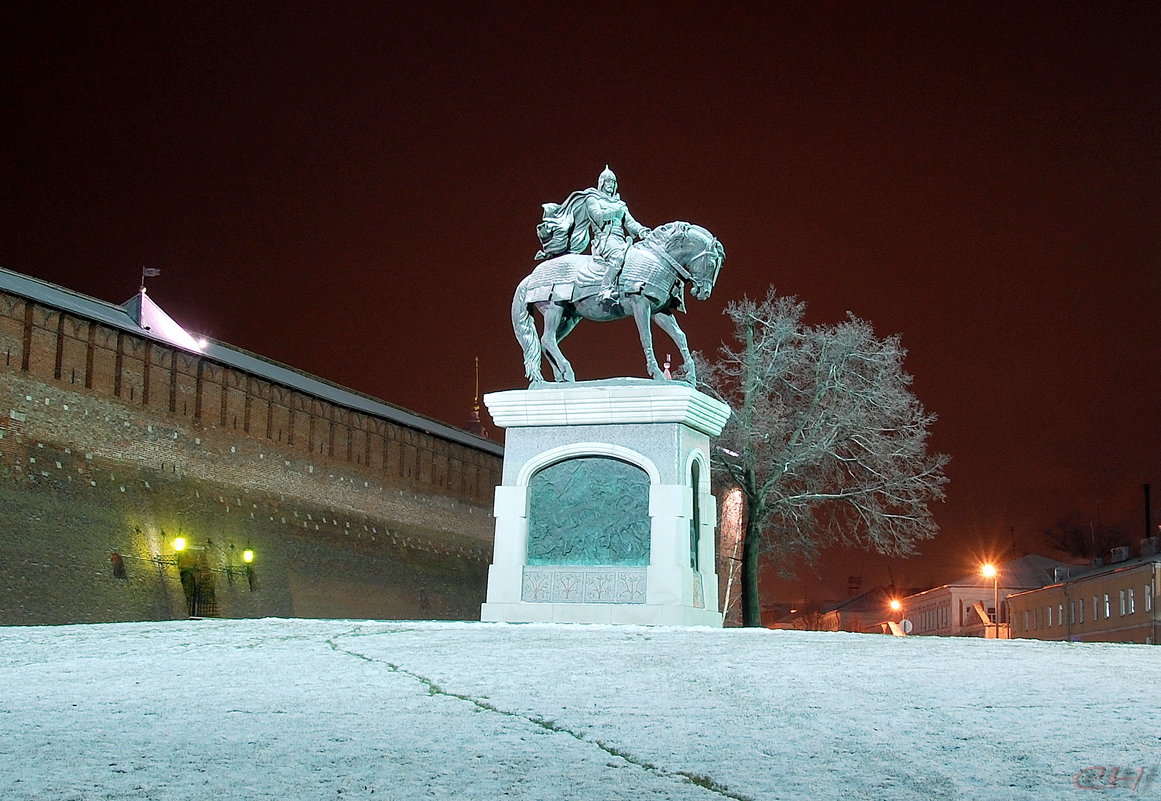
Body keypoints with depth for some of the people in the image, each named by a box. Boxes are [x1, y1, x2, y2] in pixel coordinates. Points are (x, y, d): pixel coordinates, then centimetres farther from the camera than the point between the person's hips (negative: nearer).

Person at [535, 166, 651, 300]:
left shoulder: (620, 203, 31)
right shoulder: (592, 199, 14)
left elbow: (630, 222, 20)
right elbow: (599, 216, -4)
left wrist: (641, 230, 1)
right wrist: (616, 209, -5)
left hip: (620, 240, 7)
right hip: (603, 239, -7)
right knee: (618, 255, -40)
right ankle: (606, 291, -50)